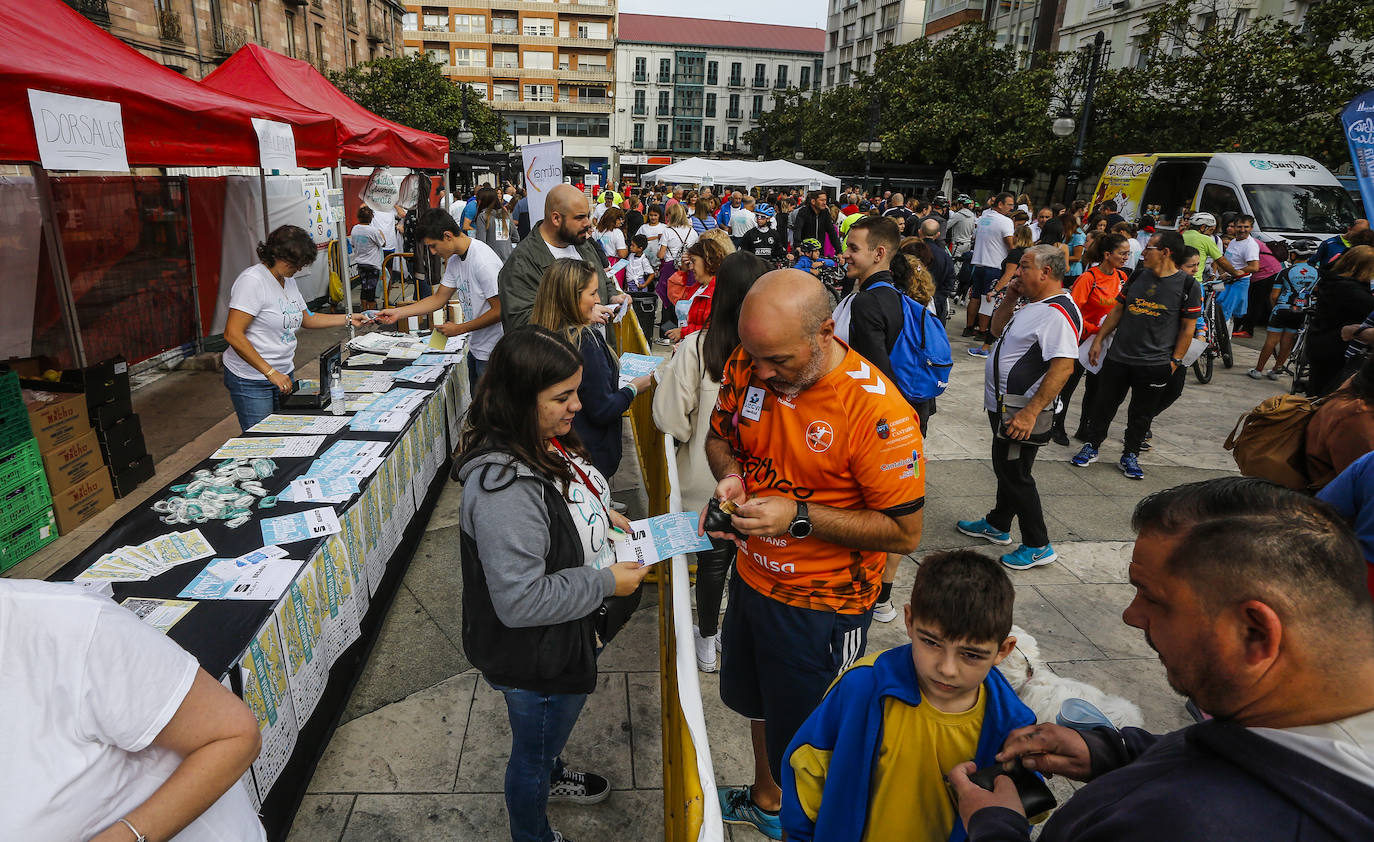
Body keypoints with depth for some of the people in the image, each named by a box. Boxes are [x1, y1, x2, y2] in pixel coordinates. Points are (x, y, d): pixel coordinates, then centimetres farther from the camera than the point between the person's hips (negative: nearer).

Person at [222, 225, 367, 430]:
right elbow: (232, 334, -23)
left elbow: (306, 318, 22)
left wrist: (348, 319, 11)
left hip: (283, 375, 8)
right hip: (251, 381, -8)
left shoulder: (288, 280, 10)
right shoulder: (252, 280, -18)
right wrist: (270, 372, -24)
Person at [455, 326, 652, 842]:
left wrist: (601, 515, -2)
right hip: (535, 658, -9)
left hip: (564, 638, 9)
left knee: (552, 729, 36)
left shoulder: (544, 439, -8)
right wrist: (606, 582, -27)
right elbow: (520, 601, -34)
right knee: (534, 750, 21)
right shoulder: (504, 489, -38)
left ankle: (551, 774, 66)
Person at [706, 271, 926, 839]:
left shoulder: (877, 410, -29)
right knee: (759, 704, 30)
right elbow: (720, 434, 6)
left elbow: (905, 532, -22)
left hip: (822, 605, -6)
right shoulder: (748, 366, -12)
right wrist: (729, 474, -17)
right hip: (753, 576, 7)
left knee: (803, 740, 15)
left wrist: (799, 517, -30)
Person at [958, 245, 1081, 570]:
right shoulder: (1031, 303, 10)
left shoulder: (1058, 313, -22)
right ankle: (997, 525, 40)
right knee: (1005, 468, 22)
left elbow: (1063, 367, -30)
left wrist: (1030, 413, -33)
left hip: (1021, 412, -10)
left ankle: (1038, 546, 14)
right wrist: (1009, 299, 6)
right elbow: (997, 330, 24)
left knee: (1014, 474, 0)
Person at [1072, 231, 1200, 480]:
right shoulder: (1138, 276, 7)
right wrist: (1099, 340, 9)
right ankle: (1091, 447, 23)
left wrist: (1175, 361, -6)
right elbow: (1117, 311, 13)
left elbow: (1188, 328, -3)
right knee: (1104, 404, 9)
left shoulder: (1188, 285, -5)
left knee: (1142, 413, 7)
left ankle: (1130, 455, 22)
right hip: (1118, 357, 3)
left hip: (1156, 365, -3)